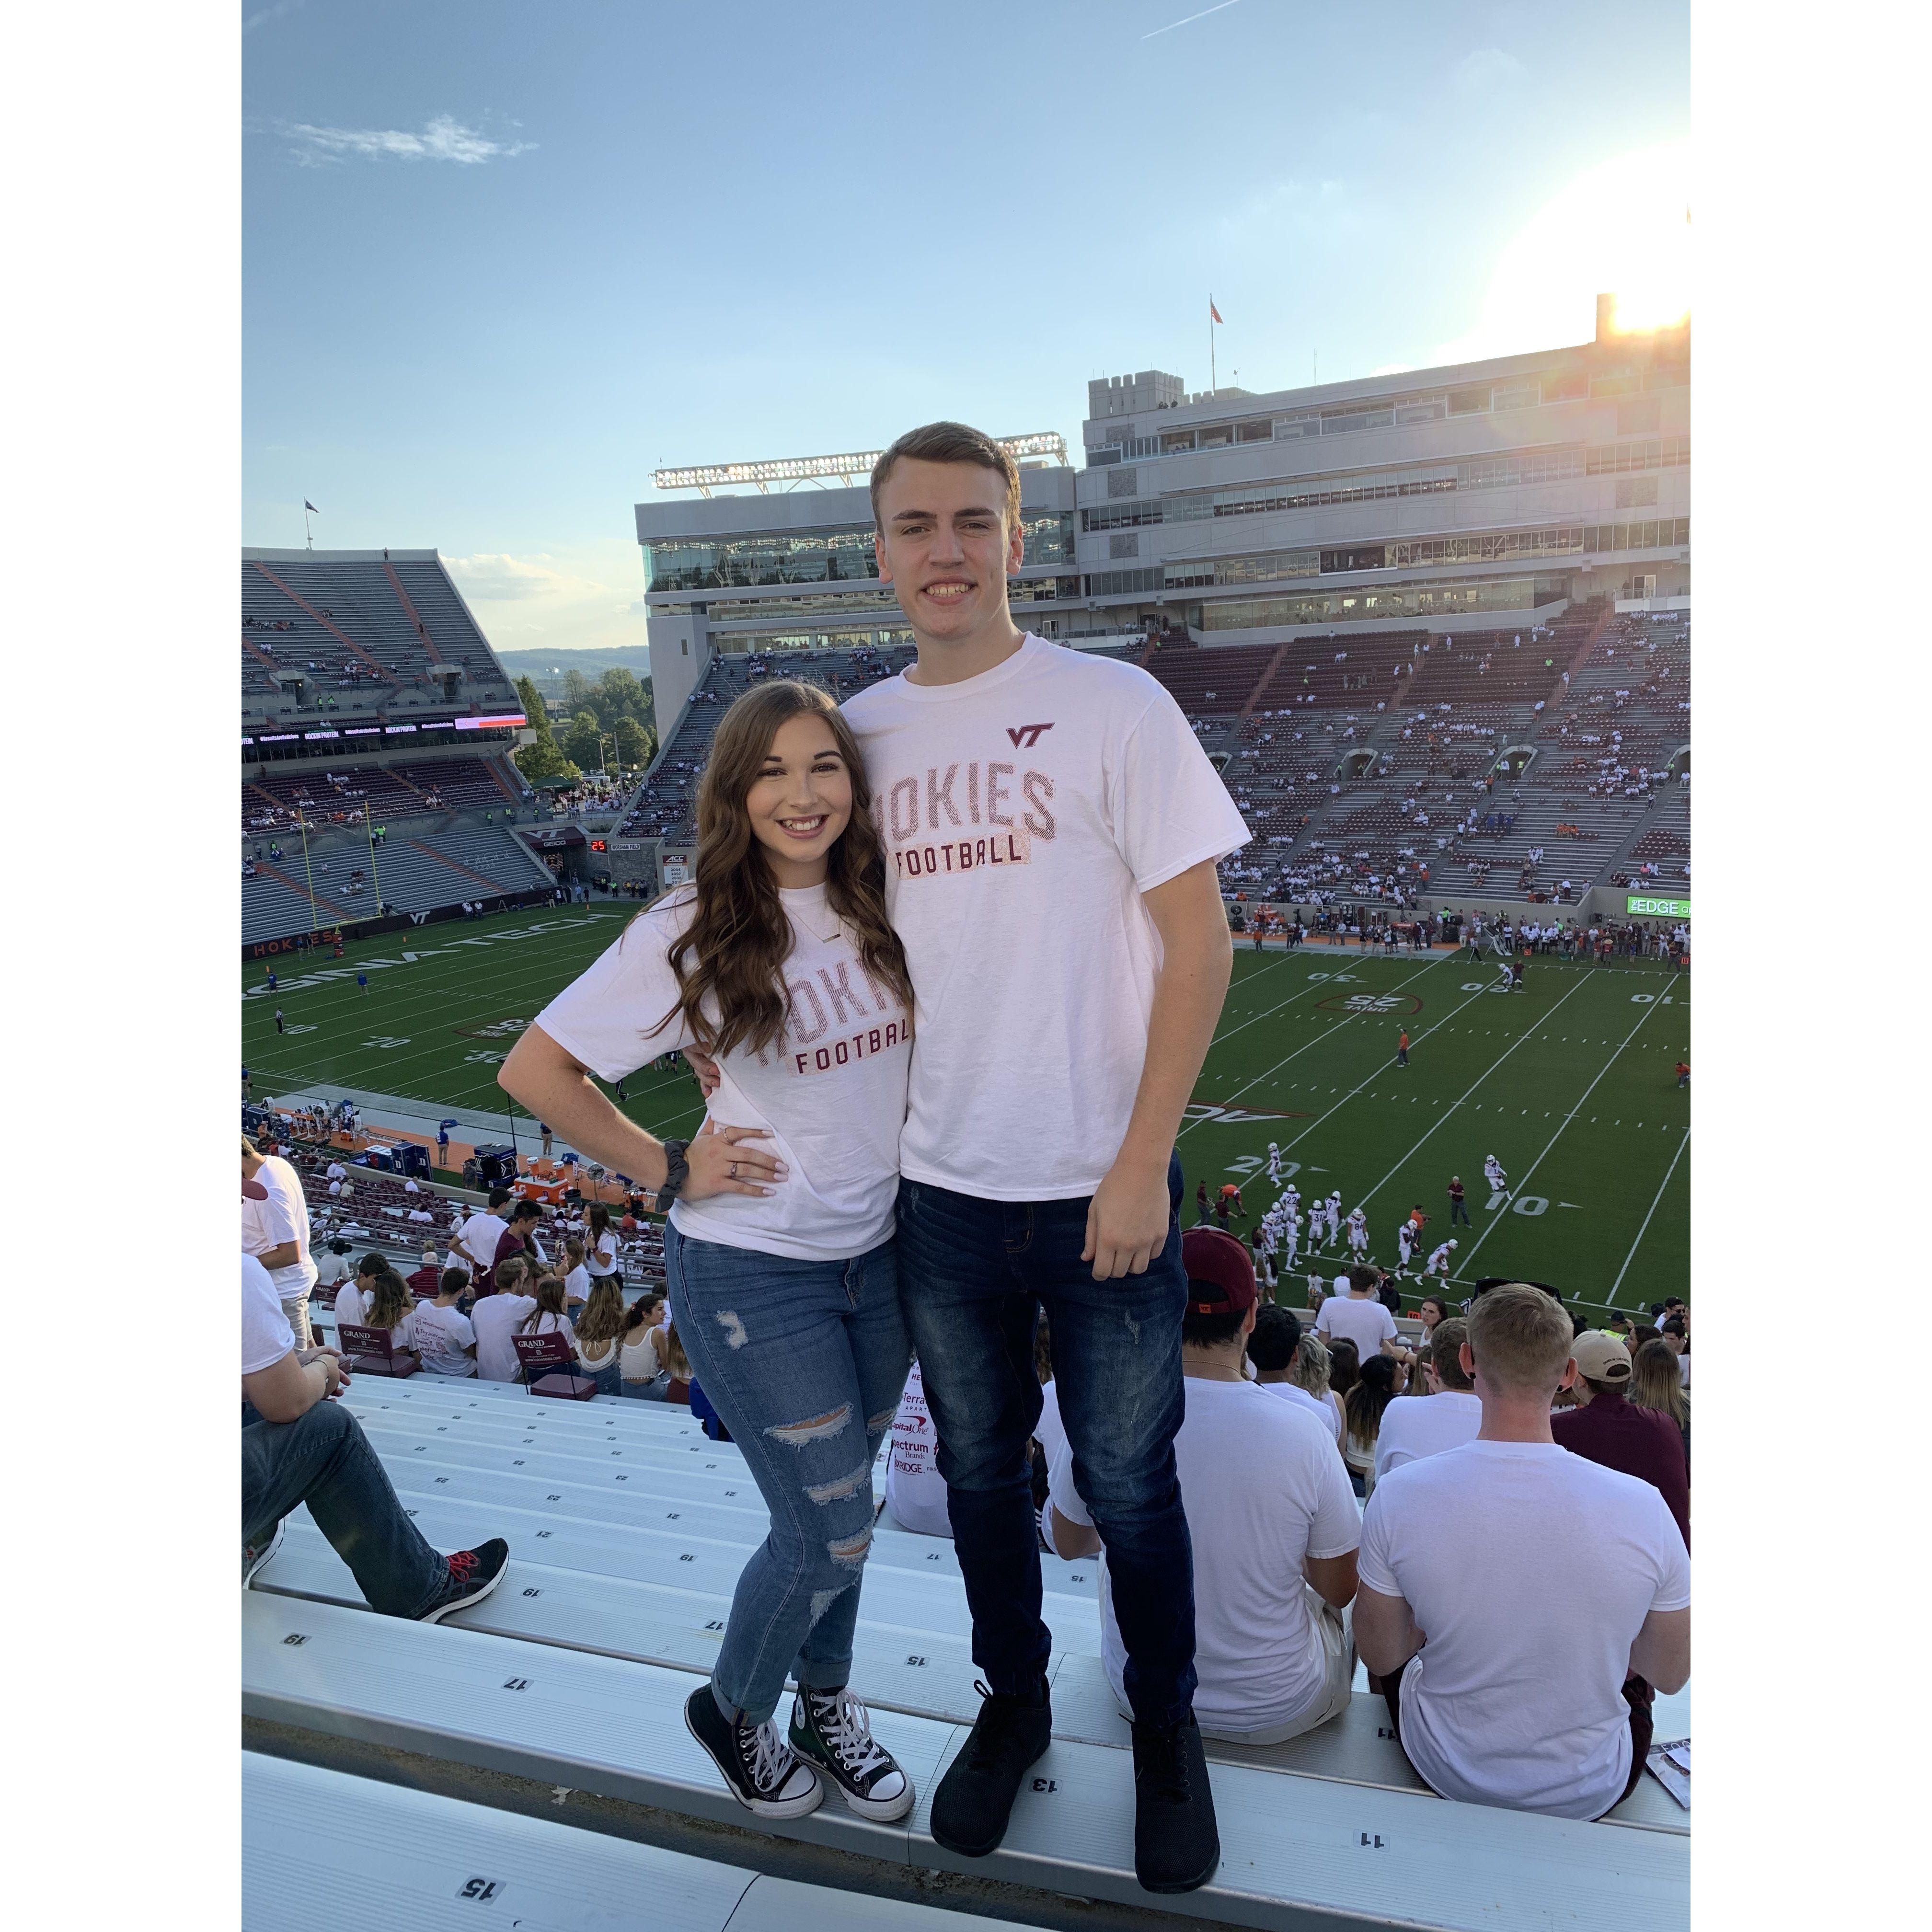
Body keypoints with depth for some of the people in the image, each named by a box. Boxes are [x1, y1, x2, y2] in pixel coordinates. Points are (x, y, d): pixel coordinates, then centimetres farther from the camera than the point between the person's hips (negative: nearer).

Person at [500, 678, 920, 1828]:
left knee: (836, 1507, 20)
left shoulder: (883, 910, -3)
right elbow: (536, 1070, -11)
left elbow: (930, 1038, 16)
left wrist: (912, 1149, 5)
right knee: (832, 1536, 4)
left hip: (880, 1256, 5)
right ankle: (734, 1711, 34)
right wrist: (669, 1170, -10)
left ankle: (826, 1708, 45)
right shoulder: (693, 934, -16)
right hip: (754, 1275, -5)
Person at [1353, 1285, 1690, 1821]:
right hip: (1589, 1795, 1)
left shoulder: (1399, 1496, -24)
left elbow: (1381, 1657, -9)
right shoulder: (1642, 1508, -24)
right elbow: (1671, 1676, -7)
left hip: (1446, 1777, 0)